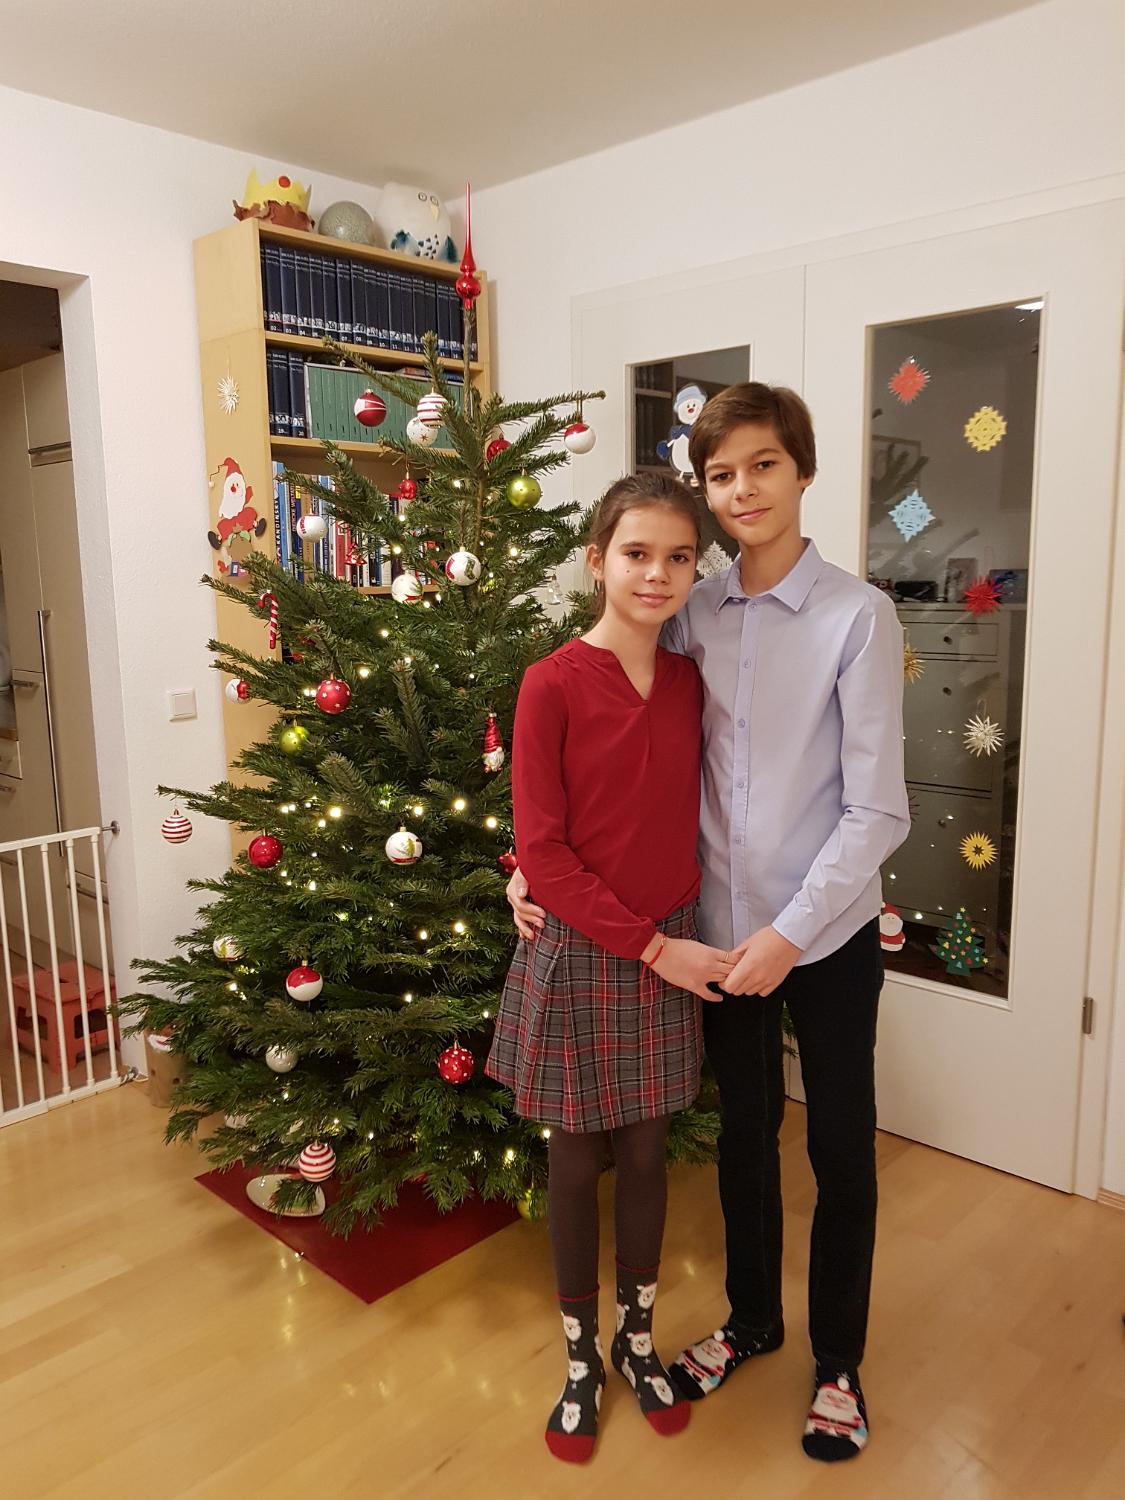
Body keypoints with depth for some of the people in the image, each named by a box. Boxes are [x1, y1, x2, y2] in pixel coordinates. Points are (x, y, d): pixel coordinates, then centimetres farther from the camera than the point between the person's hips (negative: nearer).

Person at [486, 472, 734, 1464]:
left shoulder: (689, 684, 0)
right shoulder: (553, 685, -15)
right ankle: (582, 1357, 36)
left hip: (669, 954, 4)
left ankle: (638, 1337, 41)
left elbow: (685, 819, 9)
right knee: (577, 1159, 13)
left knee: (647, 1153, 18)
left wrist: (677, 940, -3)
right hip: (577, 955, -4)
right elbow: (541, 852, -15)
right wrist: (651, 944, -14)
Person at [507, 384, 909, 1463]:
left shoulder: (857, 615, -12)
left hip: (827, 934, -3)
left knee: (839, 1144, 13)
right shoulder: (693, 617, -1)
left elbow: (877, 809, -13)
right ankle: (751, 1318, 44)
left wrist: (792, 931, -17)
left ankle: (838, 1359, 37)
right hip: (723, 930, 3)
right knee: (743, 1131, 19)